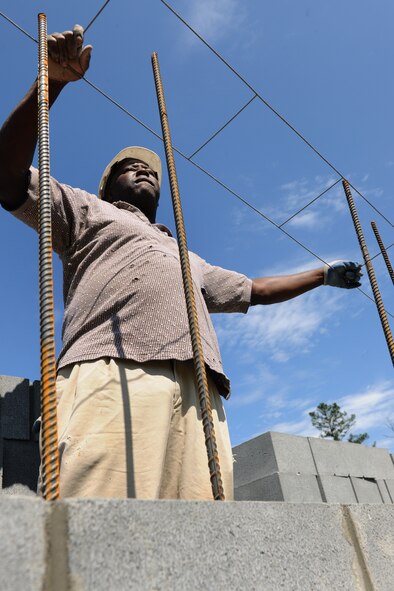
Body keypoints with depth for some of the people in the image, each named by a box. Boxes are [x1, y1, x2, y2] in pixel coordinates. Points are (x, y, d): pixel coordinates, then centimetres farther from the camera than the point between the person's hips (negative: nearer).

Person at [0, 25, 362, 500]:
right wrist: (51, 83, 5)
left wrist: (324, 275, 51)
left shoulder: (187, 258, 42)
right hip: (112, 375, -4)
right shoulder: (86, 212, 29)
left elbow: (254, 290, 46)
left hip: (197, 394, 5)